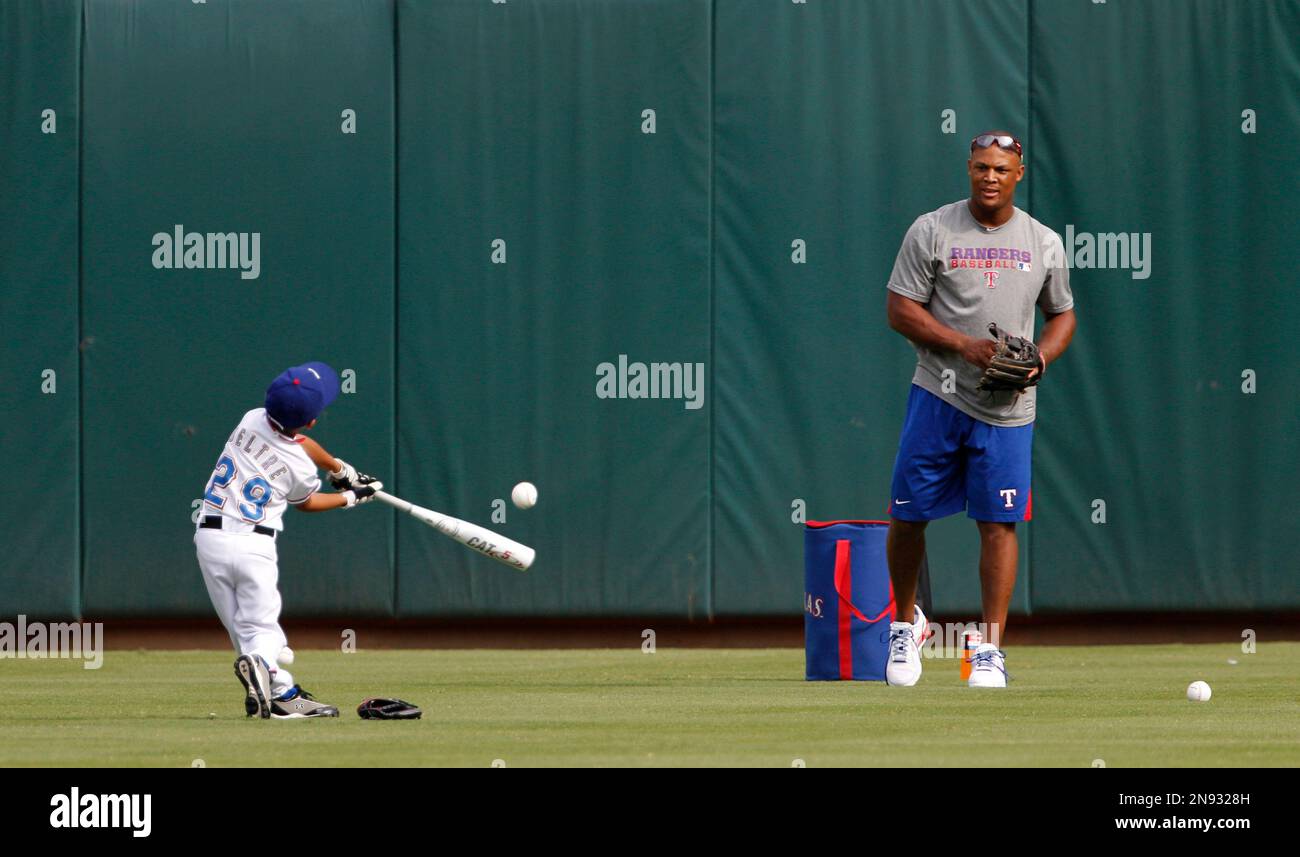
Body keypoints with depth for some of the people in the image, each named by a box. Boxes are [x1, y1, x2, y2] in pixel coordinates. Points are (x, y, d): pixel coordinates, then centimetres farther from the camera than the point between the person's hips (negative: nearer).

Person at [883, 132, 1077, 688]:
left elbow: (1062, 314, 17)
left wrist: (1042, 356, -4)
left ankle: (991, 649, 0)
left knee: (998, 523, -3)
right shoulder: (931, 231, -1)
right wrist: (965, 345, -15)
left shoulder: (1044, 243, 7)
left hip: (1008, 409, 1)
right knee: (909, 514, 3)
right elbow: (901, 309, -3)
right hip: (937, 396, -1)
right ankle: (905, 623, 26)